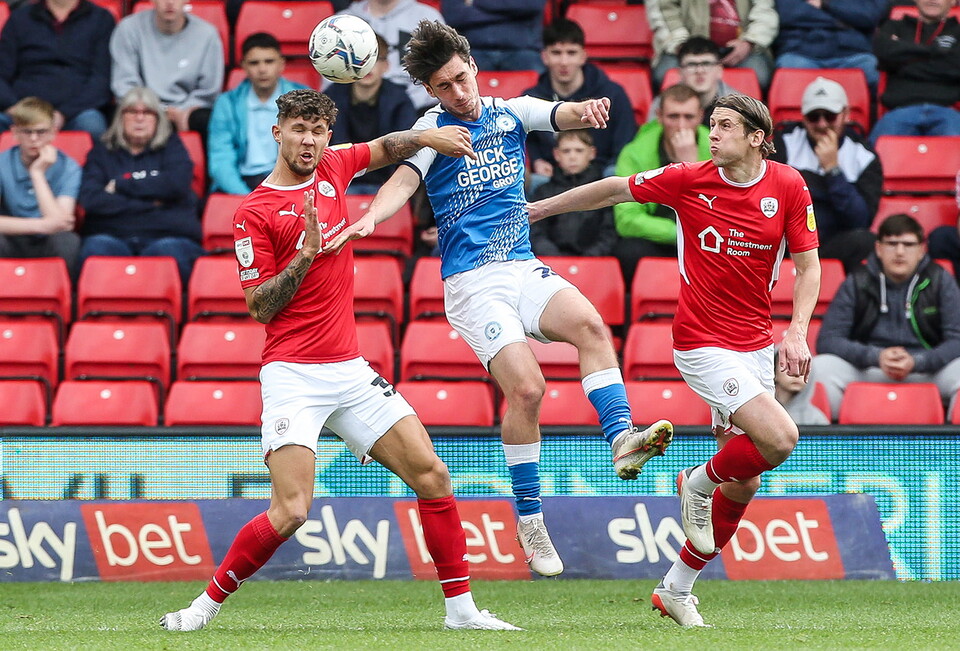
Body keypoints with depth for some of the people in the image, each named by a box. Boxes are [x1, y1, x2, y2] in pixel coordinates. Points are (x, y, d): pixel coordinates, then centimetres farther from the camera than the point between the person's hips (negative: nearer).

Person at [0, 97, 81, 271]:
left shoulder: (67, 168, -7)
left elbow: (60, 224, -20)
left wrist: (37, 173, -19)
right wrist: (40, 225, -27)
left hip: (48, 249, 0)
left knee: (68, 241, -33)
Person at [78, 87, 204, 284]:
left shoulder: (171, 147, 20)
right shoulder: (102, 153, 19)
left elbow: (177, 184, -2)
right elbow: (91, 200, 1)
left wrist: (121, 185, 3)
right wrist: (149, 204, -2)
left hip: (166, 233, 0)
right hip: (112, 236, 0)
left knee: (168, 253, -37)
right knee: (96, 251, -36)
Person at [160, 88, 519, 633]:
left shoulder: (332, 169, 10)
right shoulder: (255, 213, -6)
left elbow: (387, 149, 30)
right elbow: (260, 307, -8)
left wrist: (426, 137, 11)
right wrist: (305, 255, -19)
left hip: (350, 370, 6)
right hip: (294, 376, -6)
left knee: (431, 474, -2)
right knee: (291, 511, -18)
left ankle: (461, 607, 7)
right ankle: (208, 603, -2)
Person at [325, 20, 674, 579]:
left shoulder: (511, 113, 11)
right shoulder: (434, 130, 1)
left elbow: (564, 115, -5)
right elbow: (405, 180, -15)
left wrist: (586, 109, -31)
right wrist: (369, 219, -37)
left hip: (524, 270, 4)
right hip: (472, 282, -4)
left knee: (590, 325, -26)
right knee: (527, 388, -18)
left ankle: (622, 439, -35)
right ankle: (530, 522, -6)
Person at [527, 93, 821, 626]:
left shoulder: (787, 187, -2)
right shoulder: (689, 179, -8)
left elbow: (808, 266, 4)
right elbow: (615, 190, 5)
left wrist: (797, 332, -11)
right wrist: (539, 208, 12)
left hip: (757, 344, 4)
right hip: (703, 342, -4)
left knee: (743, 482, 7)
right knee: (779, 438, -22)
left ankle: (677, 588, 22)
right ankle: (700, 483, 7)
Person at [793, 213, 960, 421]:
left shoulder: (940, 281, 4)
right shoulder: (857, 283, 4)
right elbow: (827, 340, -4)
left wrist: (916, 362, -23)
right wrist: (875, 357, -20)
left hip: (927, 371, 0)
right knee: (821, 367, -27)